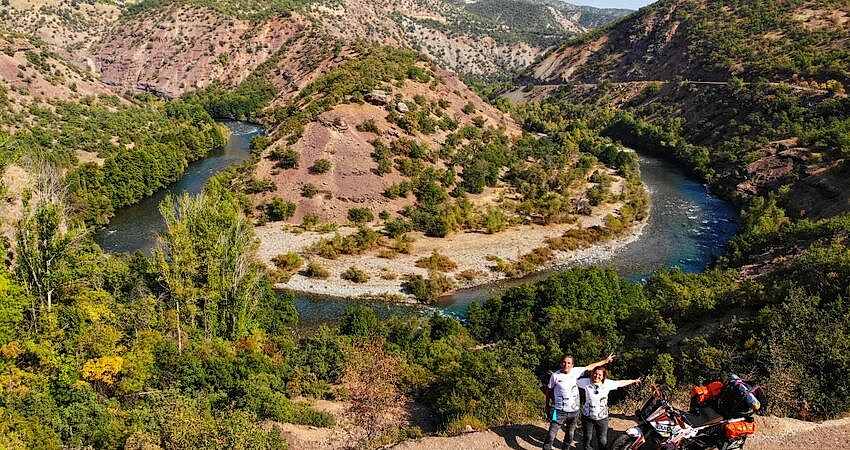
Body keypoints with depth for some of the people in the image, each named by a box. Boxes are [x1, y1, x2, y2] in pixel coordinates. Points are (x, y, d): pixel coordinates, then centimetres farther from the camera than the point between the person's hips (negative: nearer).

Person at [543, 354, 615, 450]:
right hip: (559, 412, -3)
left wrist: (606, 361, 13)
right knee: (551, 435, -6)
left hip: (573, 411, 3)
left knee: (570, 434, 20)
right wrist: (547, 405, 9)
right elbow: (549, 390, 2)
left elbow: (590, 367, 6)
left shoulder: (576, 371, -4)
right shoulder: (555, 375, -10)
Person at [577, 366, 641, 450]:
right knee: (588, 440, 15)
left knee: (603, 441, 9)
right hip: (587, 417, 0)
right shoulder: (586, 382, -12)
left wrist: (634, 381, 17)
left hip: (602, 418, 1)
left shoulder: (607, 383, -7)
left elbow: (620, 383, 6)